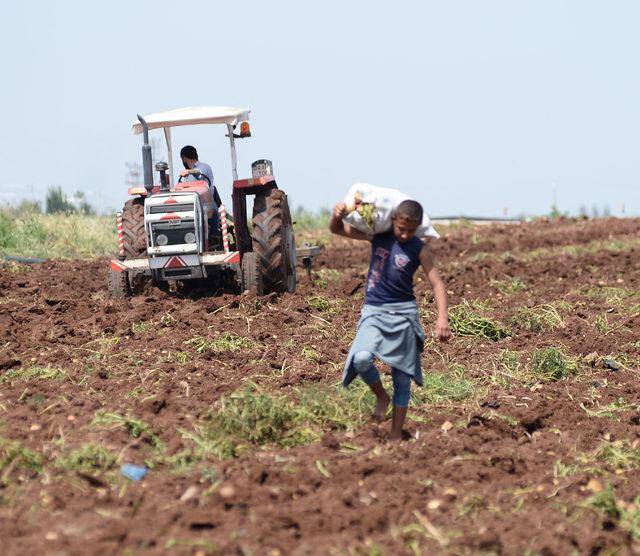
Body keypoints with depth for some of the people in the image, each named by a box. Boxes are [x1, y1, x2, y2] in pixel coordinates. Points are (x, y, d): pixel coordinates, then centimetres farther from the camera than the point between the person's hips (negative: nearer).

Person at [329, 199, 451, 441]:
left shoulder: (419, 250, -4)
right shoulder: (378, 235, 2)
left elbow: (436, 283, -9)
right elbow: (337, 230, 10)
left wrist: (442, 317, -24)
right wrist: (337, 215, -14)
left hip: (403, 313, 0)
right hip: (373, 312, 1)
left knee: (402, 377, 3)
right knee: (361, 358, -27)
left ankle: (396, 435, 14)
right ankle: (382, 397, 3)